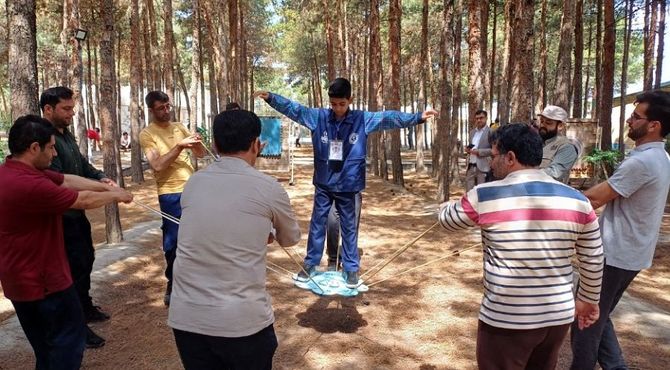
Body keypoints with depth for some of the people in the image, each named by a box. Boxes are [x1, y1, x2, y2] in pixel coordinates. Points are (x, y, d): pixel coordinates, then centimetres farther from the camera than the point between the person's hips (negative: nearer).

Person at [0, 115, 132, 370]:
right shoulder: (29, 184, -30)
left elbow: (68, 180, 7)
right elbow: (84, 200, -19)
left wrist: (106, 186, 4)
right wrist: (116, 195, -2)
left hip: (21, 279, 10)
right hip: (42, 281, -10)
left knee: (46, 347, 24)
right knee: (69, 340, 7)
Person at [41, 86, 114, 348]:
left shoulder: (66, 134, 9)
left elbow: (82, 165, 13)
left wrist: (101, 177, -6)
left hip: (76, 211, 10)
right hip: (62, 215, -10)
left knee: (86, 258, 21)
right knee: (75, 265, -1)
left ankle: (85, 307, 40)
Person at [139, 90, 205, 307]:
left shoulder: (179, 127, 11)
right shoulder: (147, 134, -4)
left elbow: (201, 154, 10)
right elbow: (157, 165, -16)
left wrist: (196, 143, -11)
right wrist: (180, 146, -22)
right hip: (171, 195, -5)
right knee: (173, 241, 2)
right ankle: (173, 285, 20)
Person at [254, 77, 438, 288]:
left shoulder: (363, 120, -5)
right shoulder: (318, 117, -2)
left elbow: (390, 118, -8)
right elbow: (294, 109, -1)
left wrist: (418, 117, -14)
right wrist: (270, 98, -9)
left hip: (348, 185, -1)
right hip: (323, 183, 1)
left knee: (349, 227, 9)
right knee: (317, 224, 11)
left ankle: (351, 269, 21)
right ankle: (310, 264, 25)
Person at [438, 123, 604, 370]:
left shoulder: (484, 196, -13)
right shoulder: (578, 201, -2)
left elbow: (446, 220, 6)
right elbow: (593, 261, 7)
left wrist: (448, 206, 29)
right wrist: (588, 300, 24)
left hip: (506, 320, -4)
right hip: (558, 316, 5)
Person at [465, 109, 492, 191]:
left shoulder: (491, 132, -5)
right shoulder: (472, 132, 17)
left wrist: (479, 152, -18)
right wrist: (468, 149, 3)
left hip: (483, 167, -6)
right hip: (471, 166, 6)